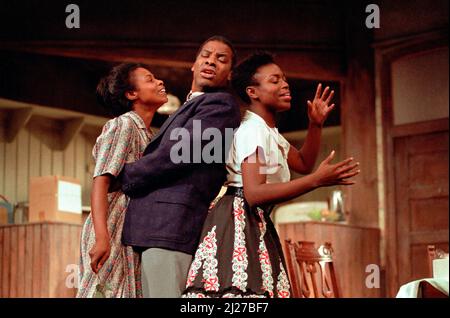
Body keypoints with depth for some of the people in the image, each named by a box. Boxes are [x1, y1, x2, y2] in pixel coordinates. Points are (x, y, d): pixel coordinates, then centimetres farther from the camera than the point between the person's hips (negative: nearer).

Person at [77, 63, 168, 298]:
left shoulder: (147, 135, 21)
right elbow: (100, 182, -16)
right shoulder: (123, 125, -4)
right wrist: (101, 238, -27)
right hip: (112, 234, -8)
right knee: (109, 291, -9)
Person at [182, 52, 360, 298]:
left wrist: (316, 125, 14)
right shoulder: (252, 130, -13)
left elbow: (303, 164, 29)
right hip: (238, 222, -10)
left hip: (258, 227, 10)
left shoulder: (269, 132, 19)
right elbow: (254, 193, -24)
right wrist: (317, 180, -27)